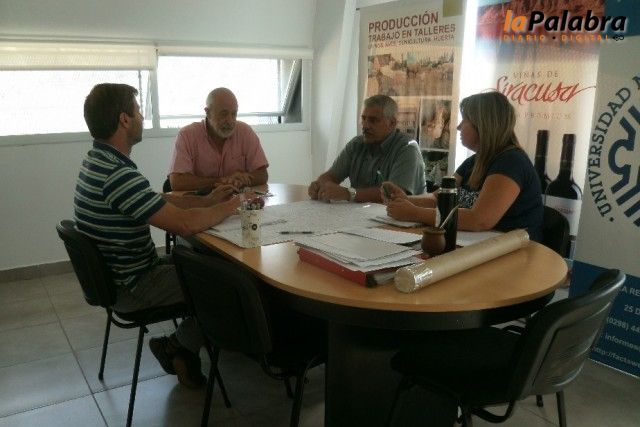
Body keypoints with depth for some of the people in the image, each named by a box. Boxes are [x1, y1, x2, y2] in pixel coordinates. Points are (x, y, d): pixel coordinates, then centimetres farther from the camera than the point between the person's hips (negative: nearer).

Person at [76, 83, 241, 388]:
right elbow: (184, 224, -32)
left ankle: (183, 344, 21)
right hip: (132, 287, -10)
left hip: (115, 273, 10)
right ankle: (177, 348, 13)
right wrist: (228, 206, -14)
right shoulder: (118, 174, -30)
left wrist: (207, 200, 6)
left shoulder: (98, 161, 3)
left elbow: (158, 201, 12)